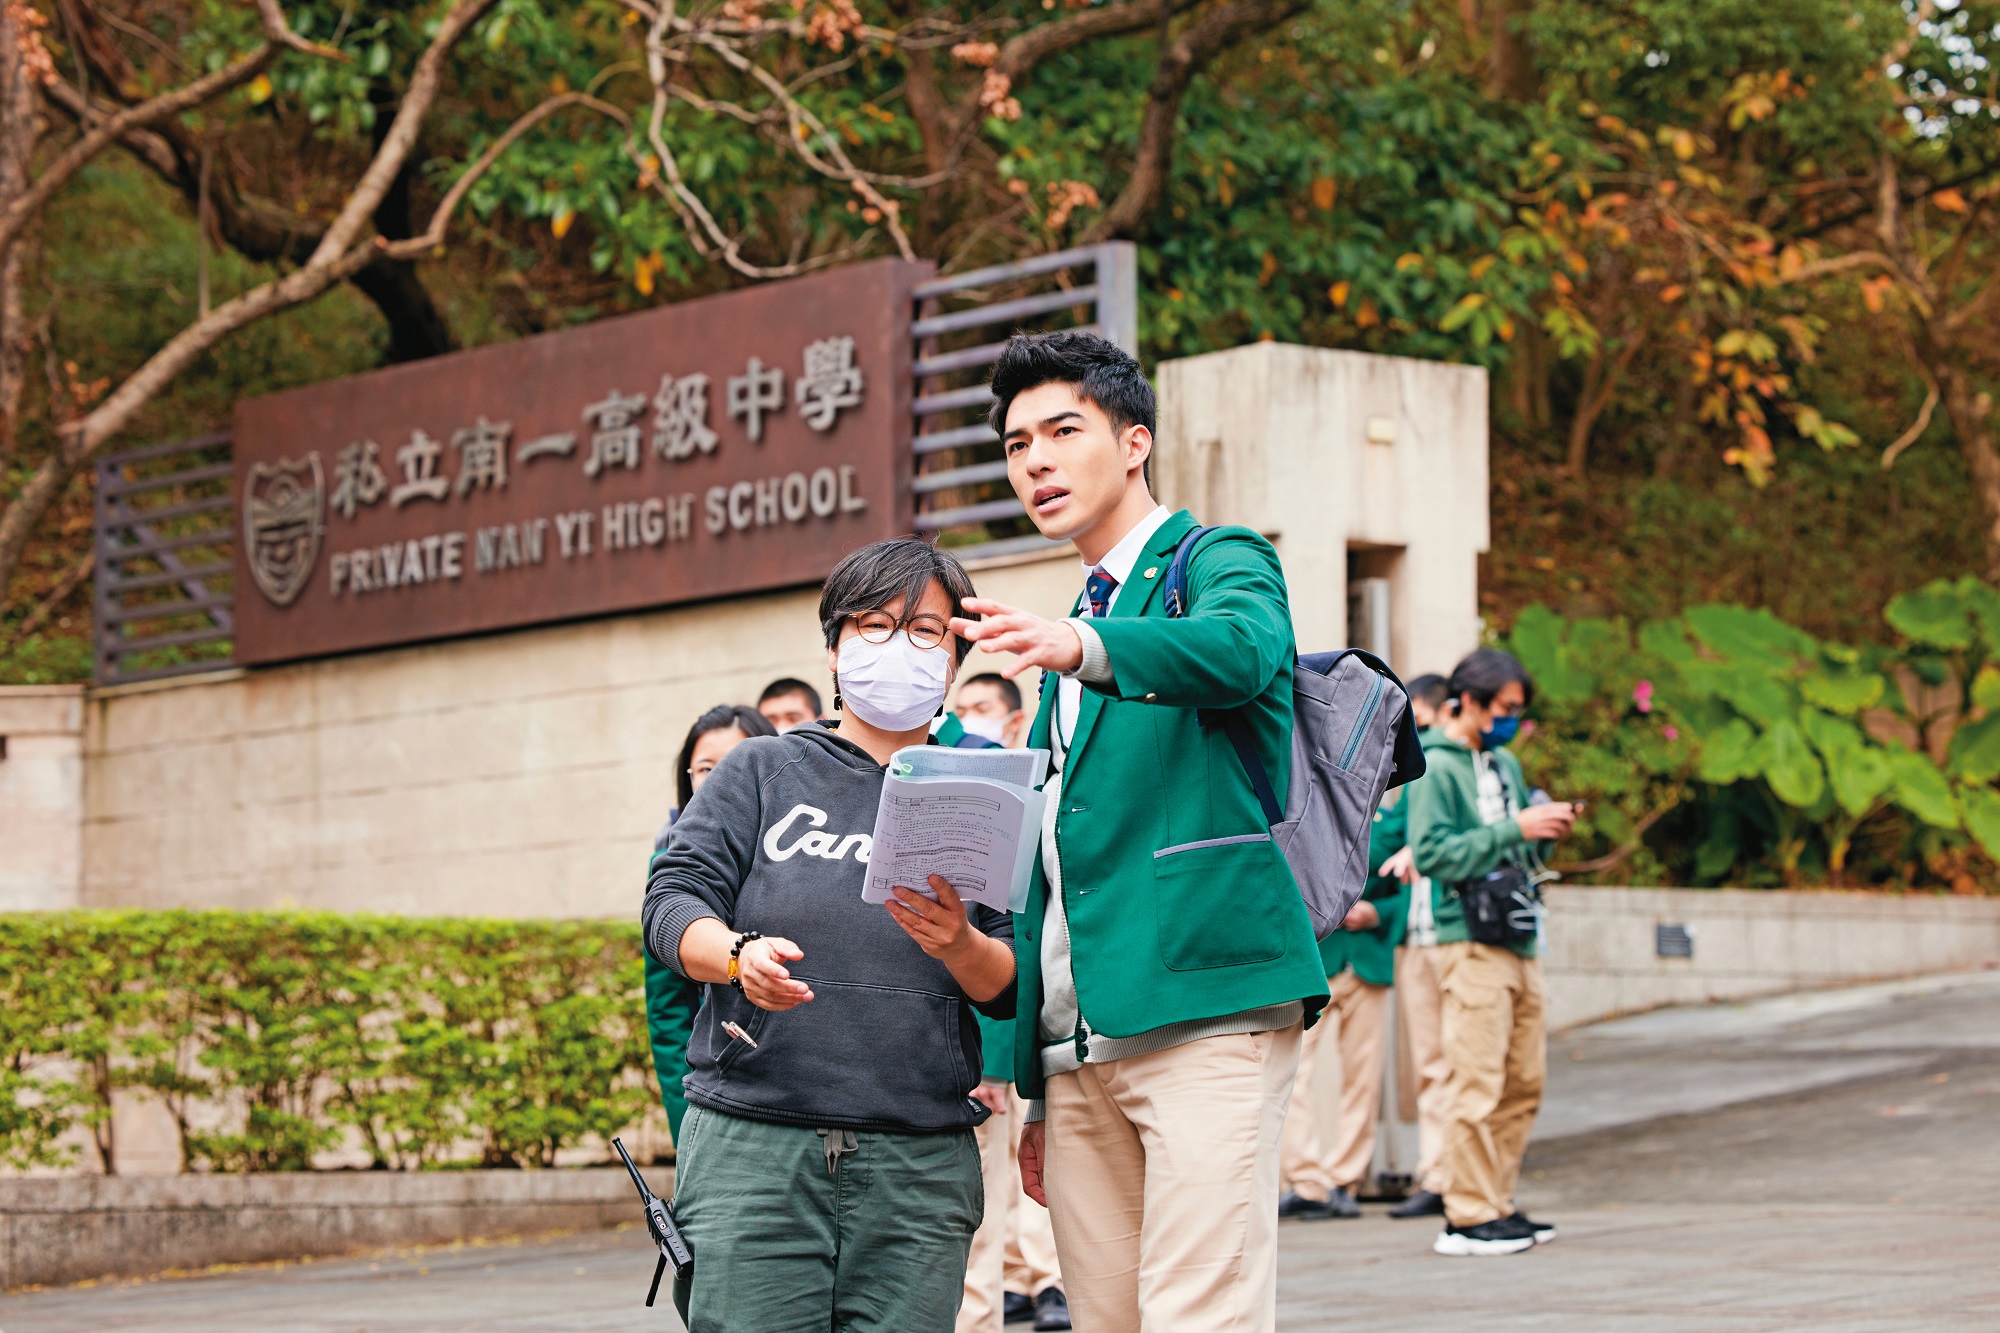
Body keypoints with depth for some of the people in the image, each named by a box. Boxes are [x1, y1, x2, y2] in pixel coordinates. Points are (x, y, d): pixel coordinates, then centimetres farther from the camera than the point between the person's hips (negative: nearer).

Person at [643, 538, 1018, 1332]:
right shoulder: (763, 772, 12)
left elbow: (1014, 989, 8)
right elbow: (673, 901, 4)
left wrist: (960, 946, -14)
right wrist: (738, 955, -17)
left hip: (918, 1170, 1)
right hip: (752, 1146, -1)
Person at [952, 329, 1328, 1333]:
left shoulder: (1221, 562, 3)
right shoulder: (1082, 620, 26)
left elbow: (1241, 647, -24)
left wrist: (1078, 645, -43)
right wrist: (1038, 1091, 22)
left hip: (1202, 1020, -7)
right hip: (1079, 1042, 8)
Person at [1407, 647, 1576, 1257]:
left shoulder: (1506, 764, 18)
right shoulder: (1434, 767, -6)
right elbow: (1433, 852, -17)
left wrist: (1547, 830, 3)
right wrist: (1515, 829, -19)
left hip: (1518, 942, 8)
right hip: (1471, 944, -8)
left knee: (1524, 1082, 9)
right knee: (1477, 1085, -9)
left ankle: (1497, 1204, 17)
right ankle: (1467, 1216, -6)